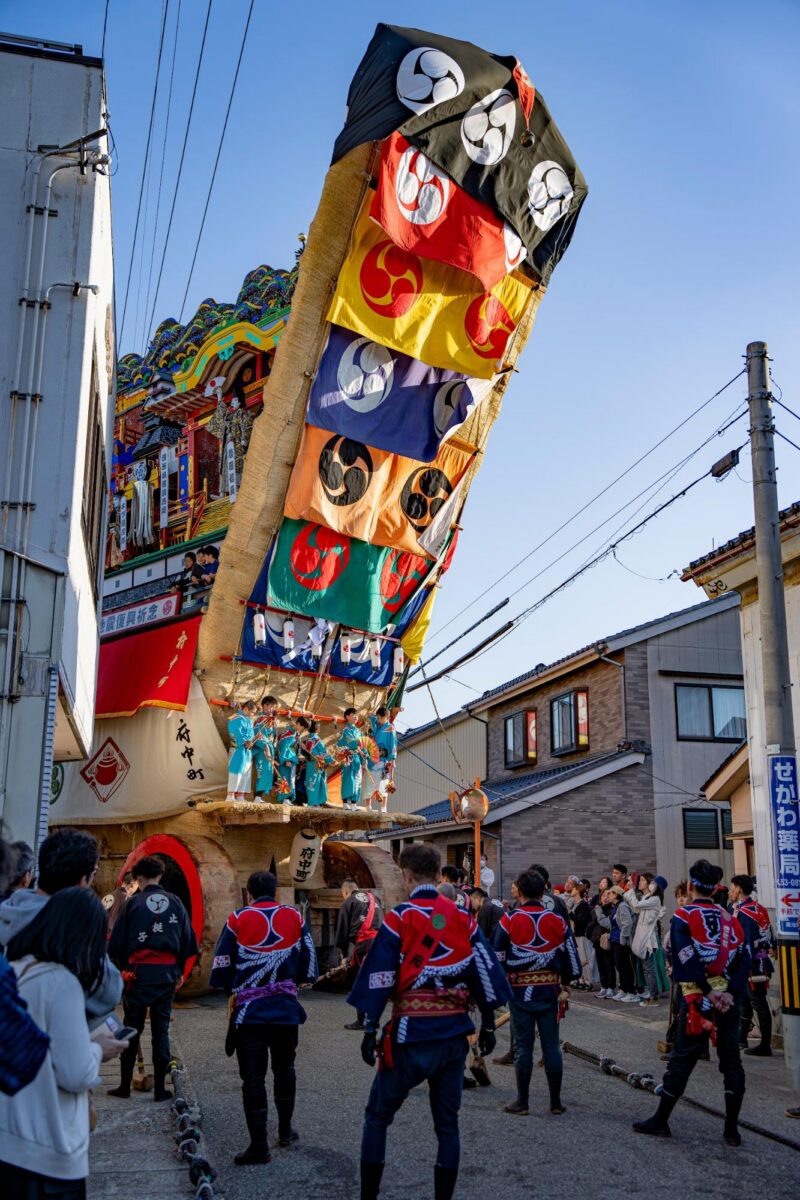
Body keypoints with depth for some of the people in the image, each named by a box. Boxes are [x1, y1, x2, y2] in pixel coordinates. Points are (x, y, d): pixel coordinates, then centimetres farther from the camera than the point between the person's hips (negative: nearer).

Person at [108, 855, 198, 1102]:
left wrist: (124, 966, 12)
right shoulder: (175, 903, 3)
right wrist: (180, 970, 15)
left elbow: (117, 943, -3)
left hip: (138, 972, -2)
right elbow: (188, 941, 5)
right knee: (161, 1029, 8)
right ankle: (160, 1088, 8)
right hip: (167, 973, 2)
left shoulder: (134, 903, -4)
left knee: (132, 1028, 9)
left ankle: (125, 1085, 14)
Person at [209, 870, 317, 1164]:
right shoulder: (294, 917, 0)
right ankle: (285, 1131, 30)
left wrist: (232, 990, 17)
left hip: (248, 1011, -3)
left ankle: (259, 1145, 1)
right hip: (286, 1010, 3)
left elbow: (220, 968, -1)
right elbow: (309, 967, 5)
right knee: (284, 1069, 21)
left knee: (253, 1076, 2)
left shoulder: (238, 920, -6)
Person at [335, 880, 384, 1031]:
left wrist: (344, 953, 16)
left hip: (363, 943, -5)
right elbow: (382, 922, 18)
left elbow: (342, 929, 7)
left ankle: (361, 1020, 7)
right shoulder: (374, 898, 24)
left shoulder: (349, 902, 9)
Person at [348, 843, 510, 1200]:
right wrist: (488, 1023, 12)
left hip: (412, 1035, -4)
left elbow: (378, 977, -10)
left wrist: (370, 1028, -4)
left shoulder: (399, 918, -8)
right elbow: (485, 971, 5)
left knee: (377, 1116, 12)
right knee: (447, 1123, 14)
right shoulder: (463, 917, 3)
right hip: (454, 1034, 4)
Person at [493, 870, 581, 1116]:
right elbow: (571, 957, 5)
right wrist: (565, 983, 20)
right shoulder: (557, 921, -1)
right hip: (549, 990, 2)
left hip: (519, 990, -2)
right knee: (551, 1045, 9)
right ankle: (556, 1102, 14)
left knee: (523, 1045, 6)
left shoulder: (509, 920, -8)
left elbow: (496, 957, -6)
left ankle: (522, 1102, 11)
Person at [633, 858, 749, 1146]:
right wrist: (730, 993, -8)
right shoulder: (730, 919, 8)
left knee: (681, 1060, 5)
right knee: (731, 1062, 11)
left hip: (699, 1000, -4)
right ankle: (731, 1130, 13)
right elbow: (744, 960, 0)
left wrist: (707, 995, -13)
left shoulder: (683, 917, -7)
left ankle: (660, 1121, 14)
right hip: (729, 1000, 4)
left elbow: (687, 962, -17)